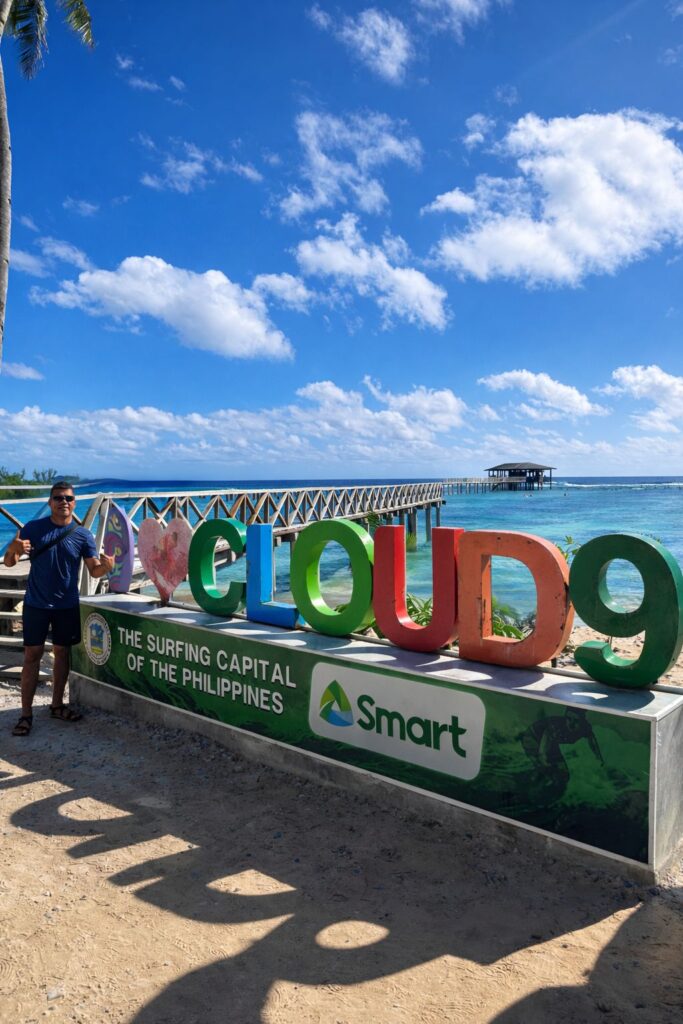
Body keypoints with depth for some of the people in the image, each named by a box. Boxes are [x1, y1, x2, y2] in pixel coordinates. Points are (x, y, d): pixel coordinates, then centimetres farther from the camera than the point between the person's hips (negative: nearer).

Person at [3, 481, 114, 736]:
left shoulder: (82, 535, -3)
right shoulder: (33, 528, -4)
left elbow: (94, 571, -4)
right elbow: (9, 563, -4)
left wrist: (105, 566, -28)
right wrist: (13, 549, -28)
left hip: (67, 605, 1)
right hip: (36, 603, -1)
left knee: (62, 653, 11)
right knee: (32, 655, 1)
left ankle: (57, 705, 25)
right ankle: (26, 713, 8)